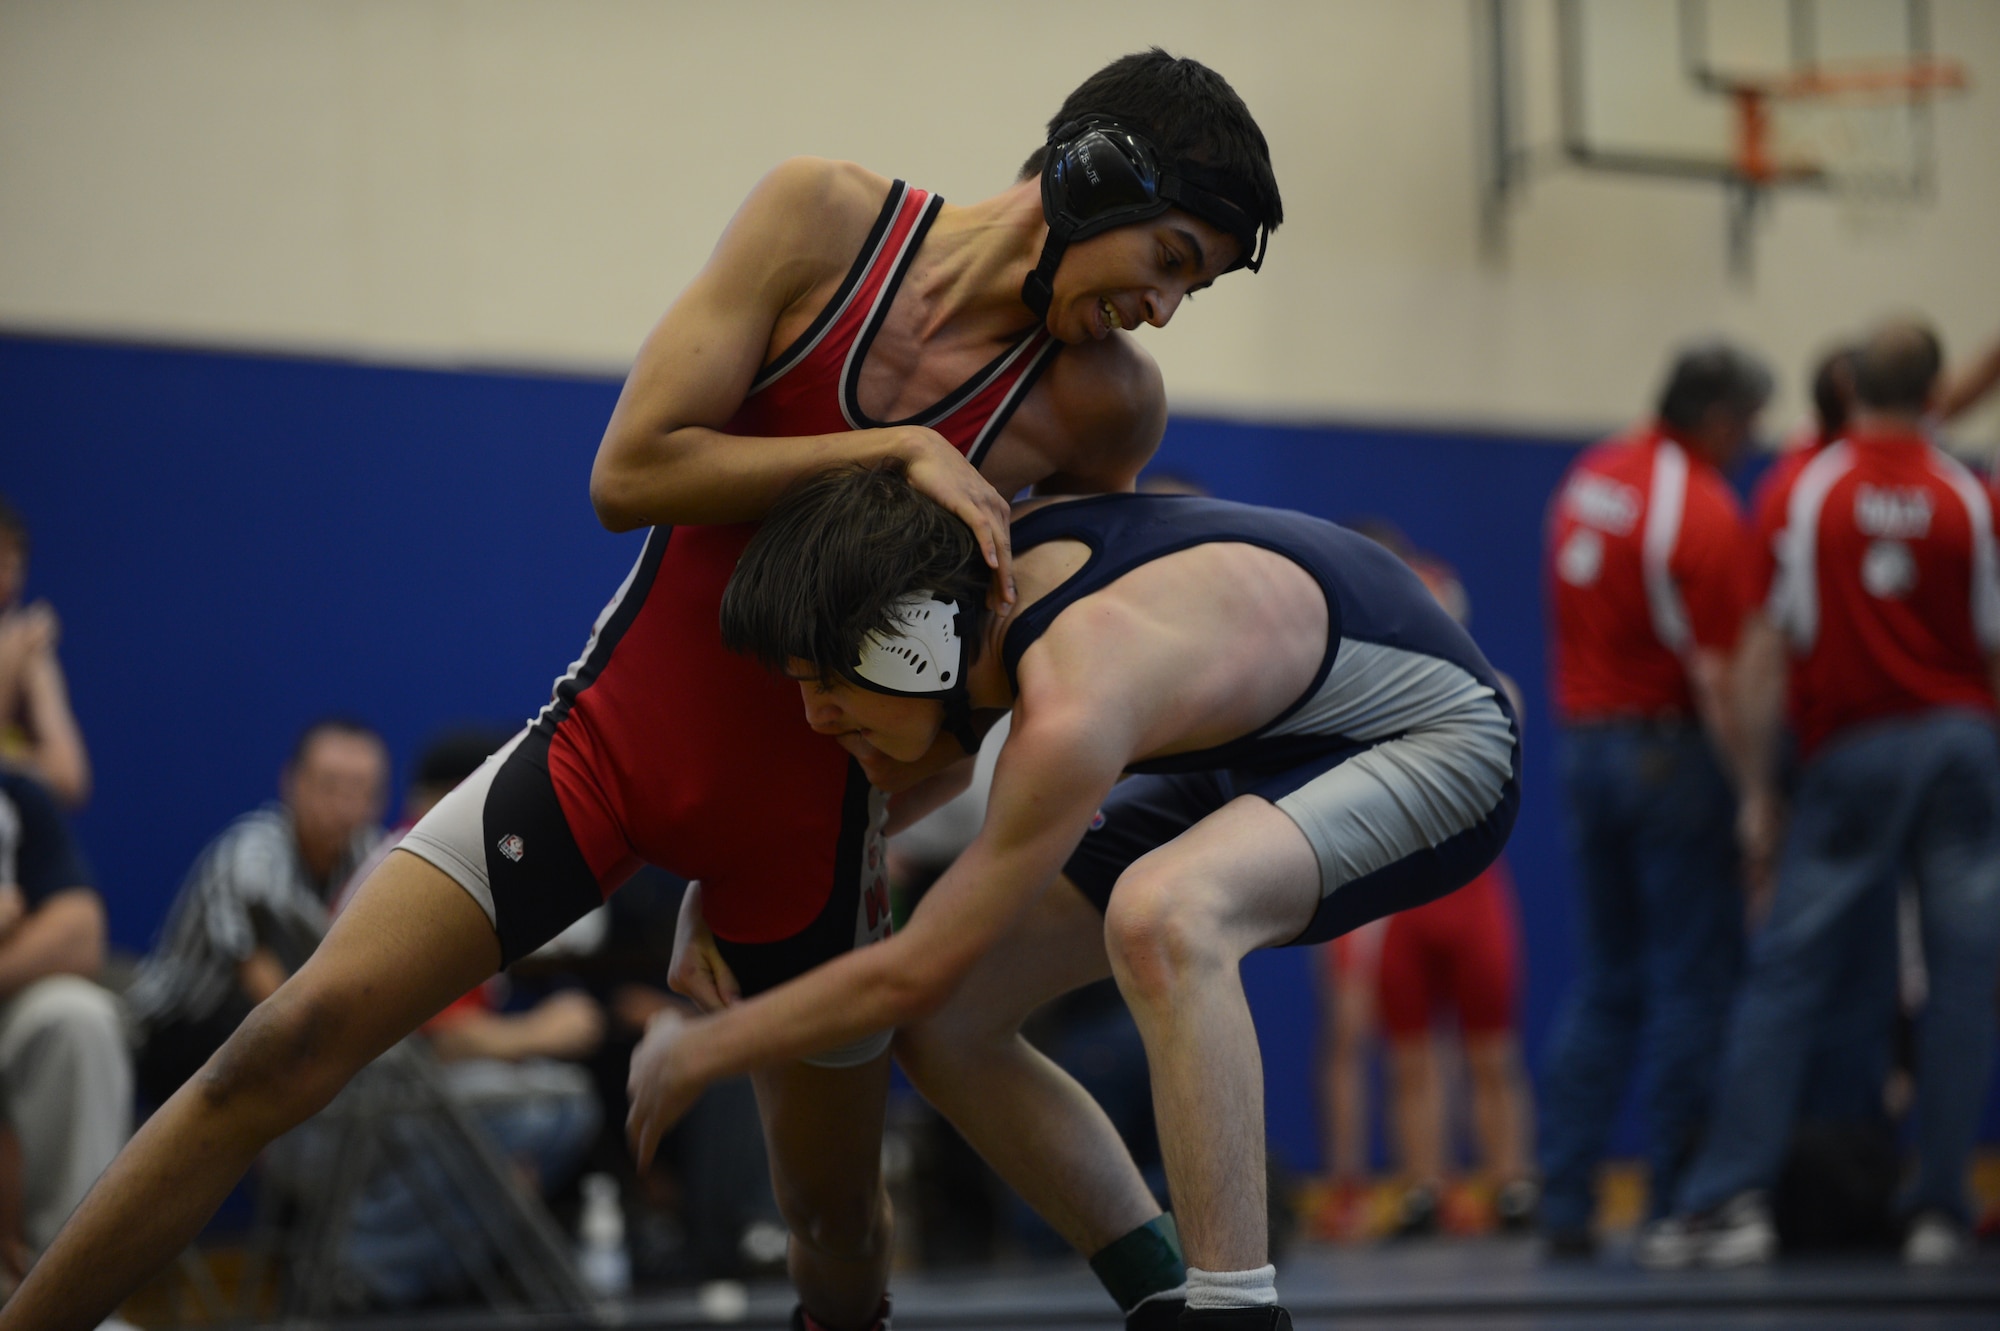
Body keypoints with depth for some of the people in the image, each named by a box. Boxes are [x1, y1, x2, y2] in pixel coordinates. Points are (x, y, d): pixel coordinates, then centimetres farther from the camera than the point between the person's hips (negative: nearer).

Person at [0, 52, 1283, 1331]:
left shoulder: (1109, 401, -8)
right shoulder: (825, 218, -12)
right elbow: (628, 475, -15)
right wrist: (894, 451, -22)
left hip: (808, 794, 2)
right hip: (614, 736, -2)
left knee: (839, 1216, 9)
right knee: (294, 1045, -13)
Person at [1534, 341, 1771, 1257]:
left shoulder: (1589, 476, 9)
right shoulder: (1705, 512, -15)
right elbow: (1716, 674, -18)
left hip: (1582, 742, 7)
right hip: (1669, 750, -7)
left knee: (1603, 982, 11)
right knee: (1692, 979, 0)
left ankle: (1563, 1202, 6)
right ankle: (1675, 1206, 0)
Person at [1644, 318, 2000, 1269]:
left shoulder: (1803, 494, 1)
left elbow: (1767, 650, -2)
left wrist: (1756, 791, 1)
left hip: (1849, 754, 0)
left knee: (1784, 977, 1)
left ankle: (1730, 1197, -6)